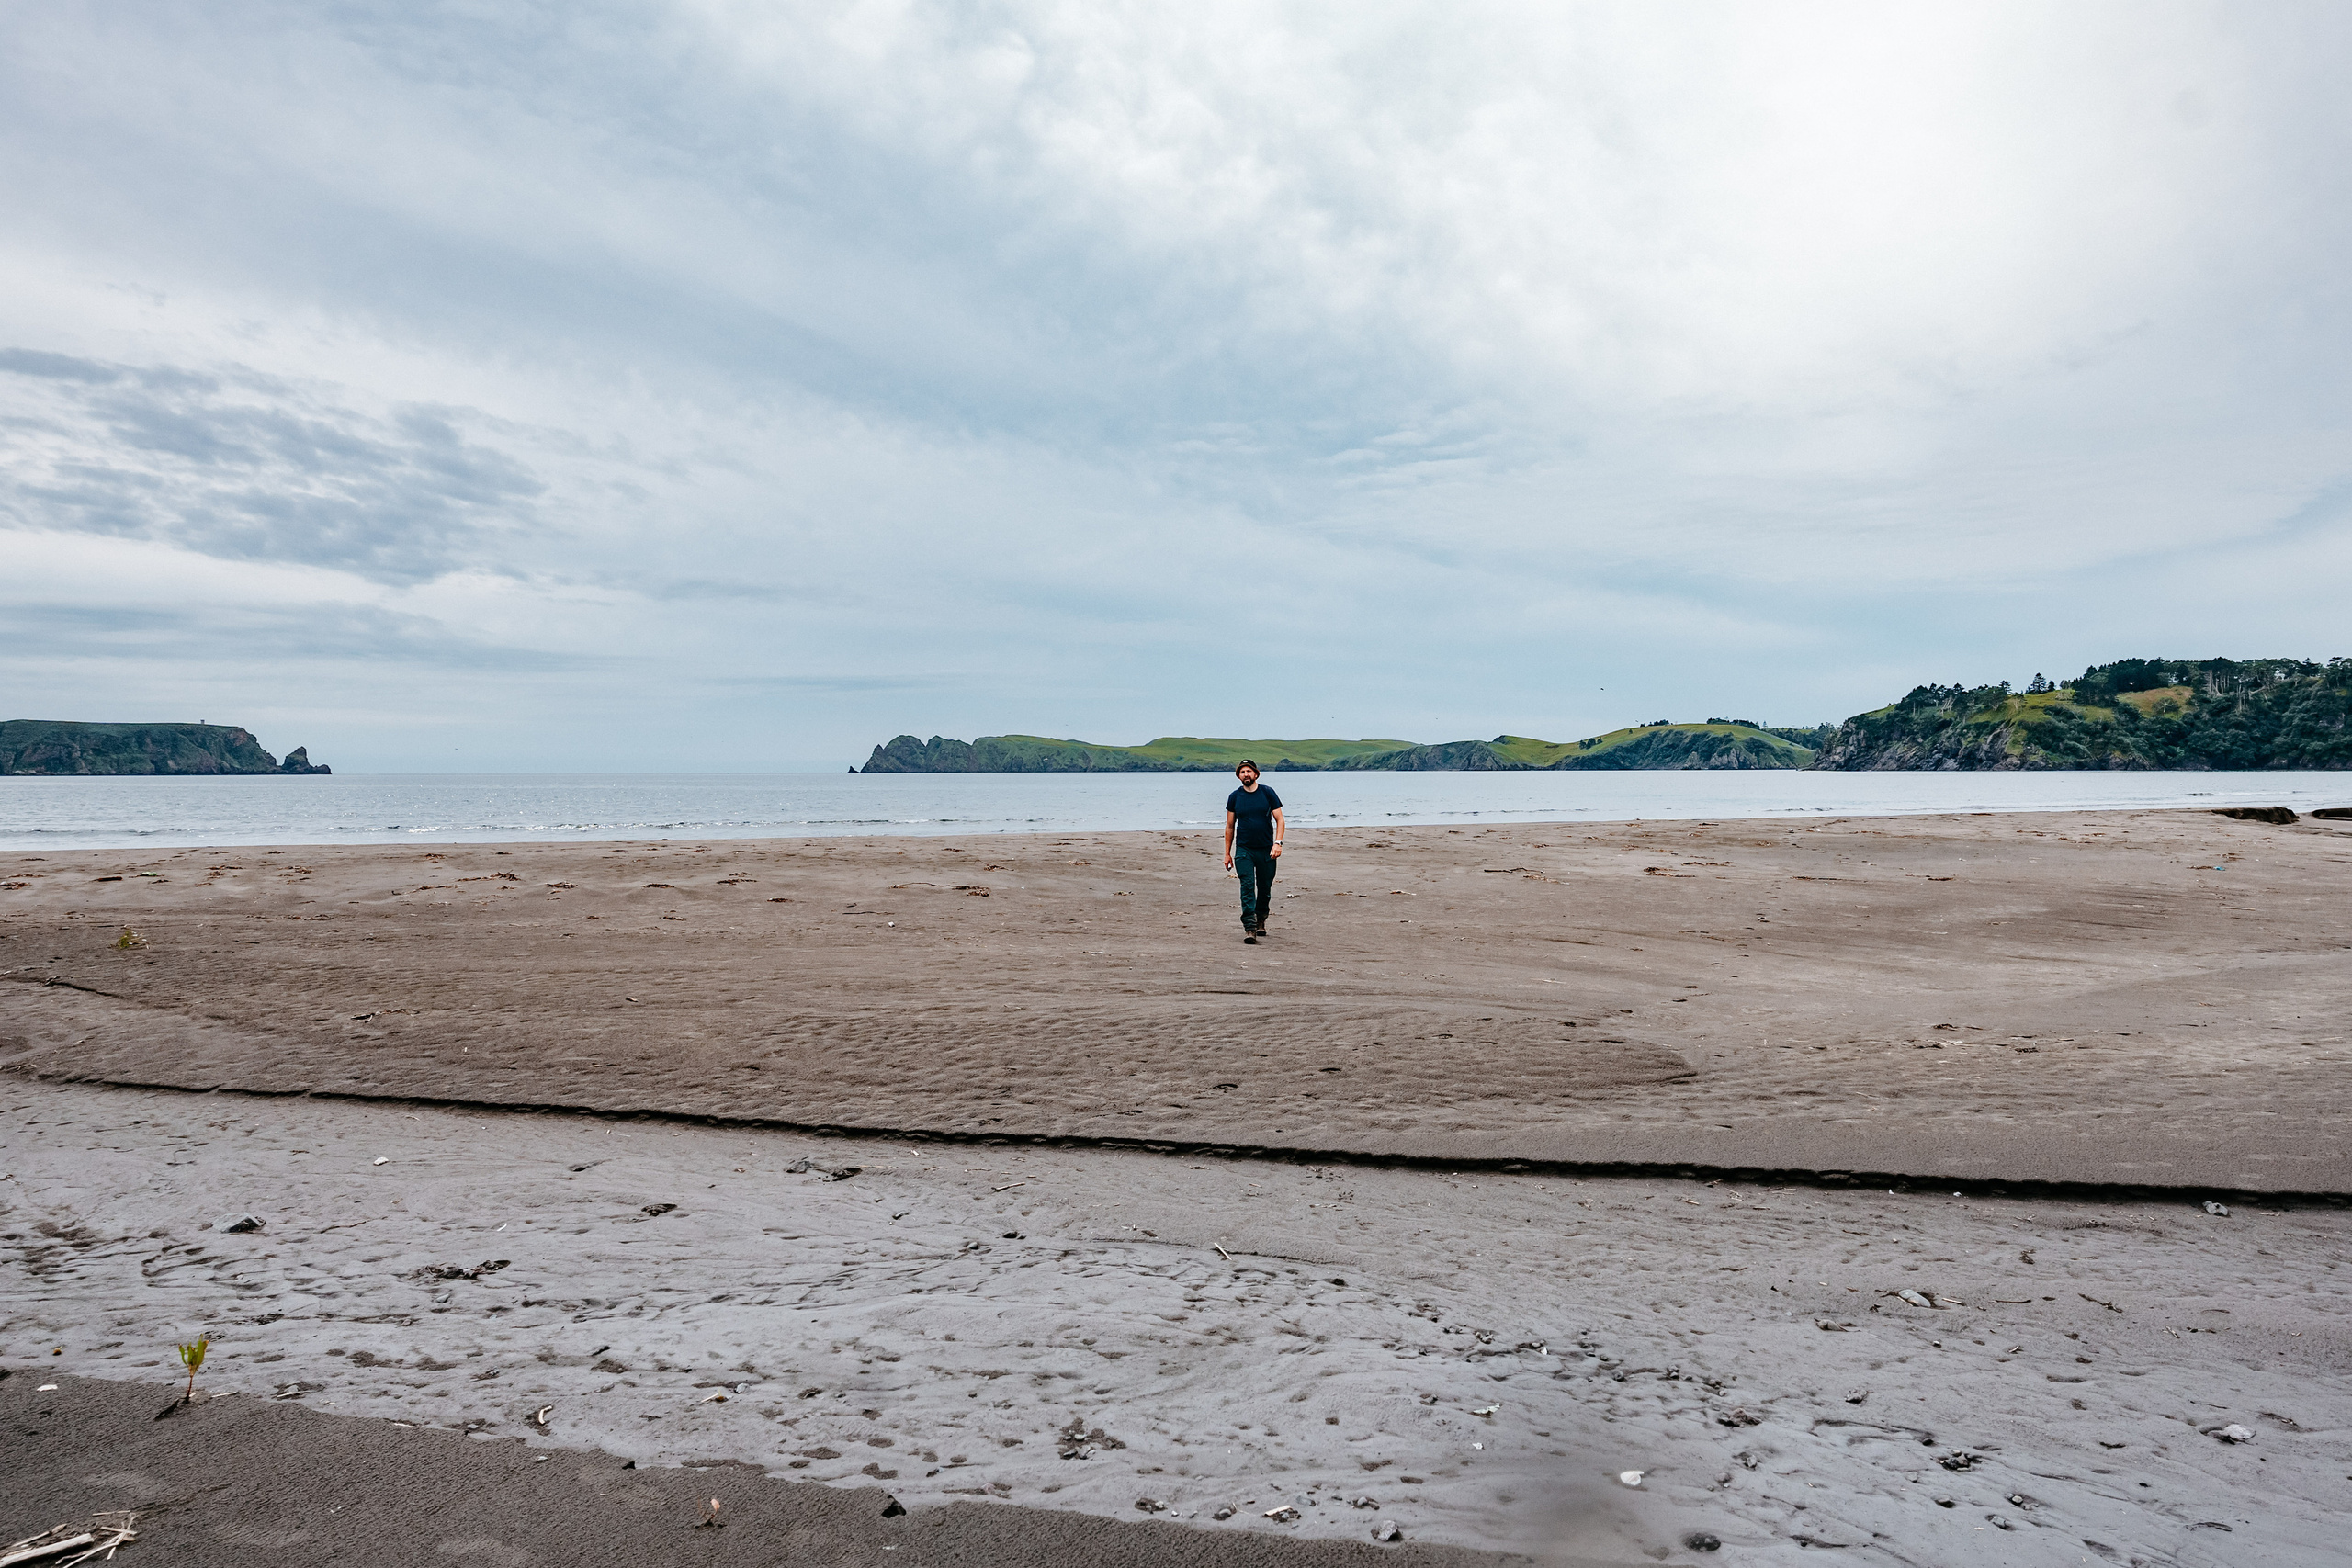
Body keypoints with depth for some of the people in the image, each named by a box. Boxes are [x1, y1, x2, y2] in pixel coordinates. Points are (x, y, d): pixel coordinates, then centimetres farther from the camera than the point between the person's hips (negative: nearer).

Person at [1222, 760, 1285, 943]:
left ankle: (1260, 920, 32)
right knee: (1247, 887, -12)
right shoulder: (1235, 797, 4)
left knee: (1265, 888, 9)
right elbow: (1230, 827, 10)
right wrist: (1227, 854, 8)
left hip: (1266, 850, 0)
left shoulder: (1268, 793, 1)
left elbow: (1279, 820, 1)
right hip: (1243, 850, 0)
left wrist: (1278, 843, -13)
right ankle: (1249, 928, -16)